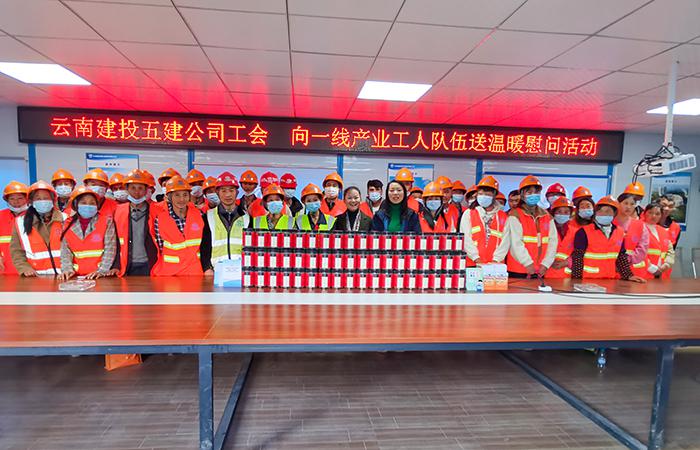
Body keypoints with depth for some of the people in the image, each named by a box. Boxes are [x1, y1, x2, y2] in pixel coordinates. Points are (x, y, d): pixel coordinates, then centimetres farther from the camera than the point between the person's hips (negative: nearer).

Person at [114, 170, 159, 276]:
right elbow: (115, 242, 11)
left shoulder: (156, 212, 0)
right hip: (128, 267, 2)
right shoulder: (119, 211, 7)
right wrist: (116, 266, 5)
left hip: (149, 266, -2)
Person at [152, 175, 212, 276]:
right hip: (168, 274, -1)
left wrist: (207, 268, -2)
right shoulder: (160, 219, -6)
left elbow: (205, 245, 3)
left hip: (194, 272, 1)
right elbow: (159, 249, 2)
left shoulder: (198, 216, -2)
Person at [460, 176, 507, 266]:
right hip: (472, 264, -1)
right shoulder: (468, 214, 8)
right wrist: (476, 258, -12)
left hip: (495, 265, 1)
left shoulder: (503, 217, 11)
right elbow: (466, 239, -2)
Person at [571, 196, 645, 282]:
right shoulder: (584, 232, -9)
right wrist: (577, 280, -16)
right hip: (588, 280, -5)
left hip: (610, 280, 5)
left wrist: (629, 276, 8)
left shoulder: (620, 233, 9)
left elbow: (621, 257, 15)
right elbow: (577, 258, -11)